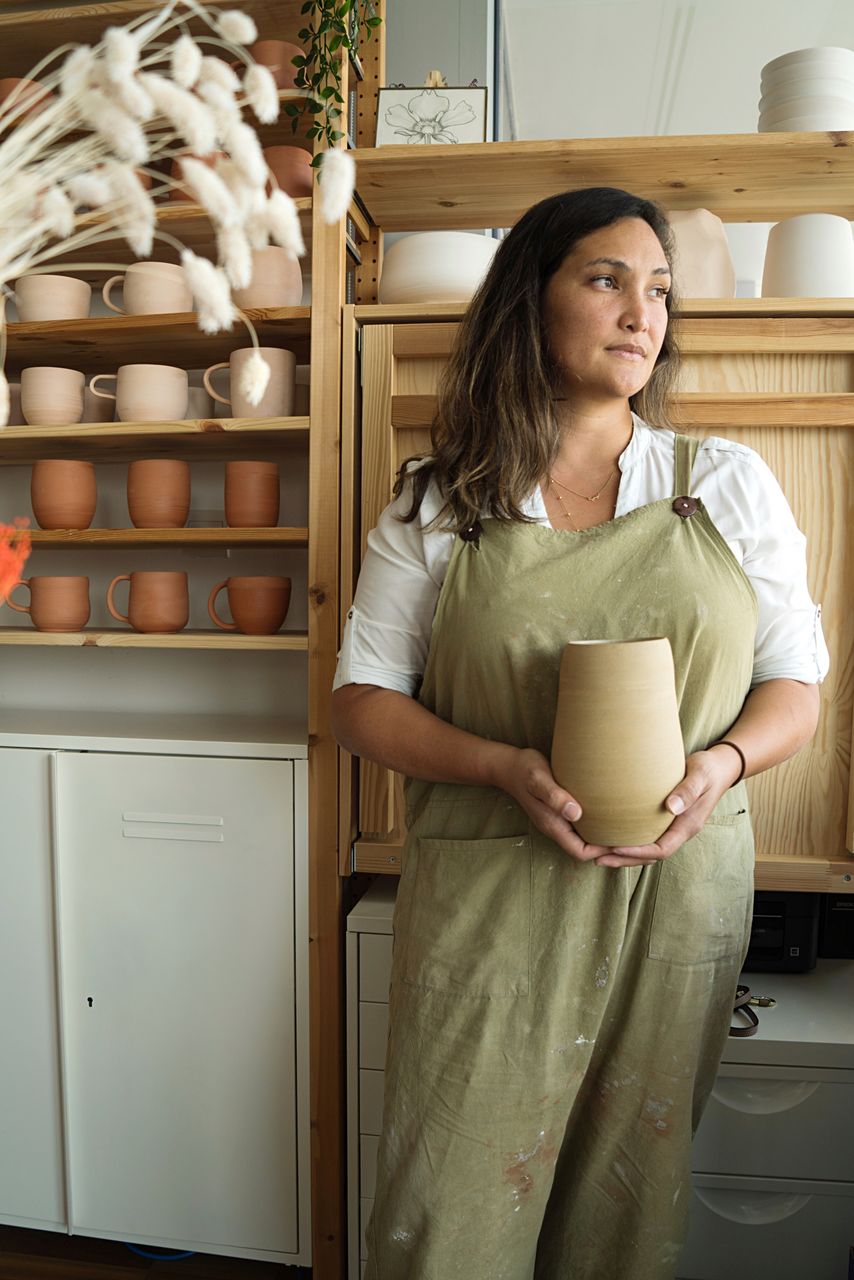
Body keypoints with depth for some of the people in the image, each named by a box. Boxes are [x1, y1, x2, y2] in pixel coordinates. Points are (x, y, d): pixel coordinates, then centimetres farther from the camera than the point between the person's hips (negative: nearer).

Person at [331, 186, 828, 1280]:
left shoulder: (729, 484, 5)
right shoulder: (438, 503, 1)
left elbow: (796, 684, 8)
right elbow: (361, 699, 1)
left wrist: (722, 761, -14)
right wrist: (506, 767, -16)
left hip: (678, 893, 2)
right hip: (486, 896, -1)